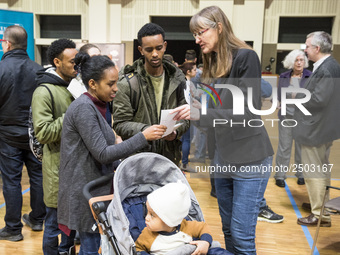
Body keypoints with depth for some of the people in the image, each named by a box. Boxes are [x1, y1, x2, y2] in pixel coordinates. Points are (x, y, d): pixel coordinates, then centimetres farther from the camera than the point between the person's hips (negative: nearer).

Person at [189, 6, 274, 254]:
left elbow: (248, 114, -19)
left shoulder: (245, 57, -13)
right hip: (223, 156, 7)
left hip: (249, 158, -7)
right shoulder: (213, 65, 9)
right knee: (229, 230, 16)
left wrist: (200, 114, -27)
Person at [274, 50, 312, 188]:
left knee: (302, 146, 10)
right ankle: (280, 175, 14)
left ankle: (301, 174, 26)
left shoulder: (310, 76, -3)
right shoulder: (283, 77, 5)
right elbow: (278, 94, 12)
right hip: (287, 116, 1)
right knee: (284, 146, 4)